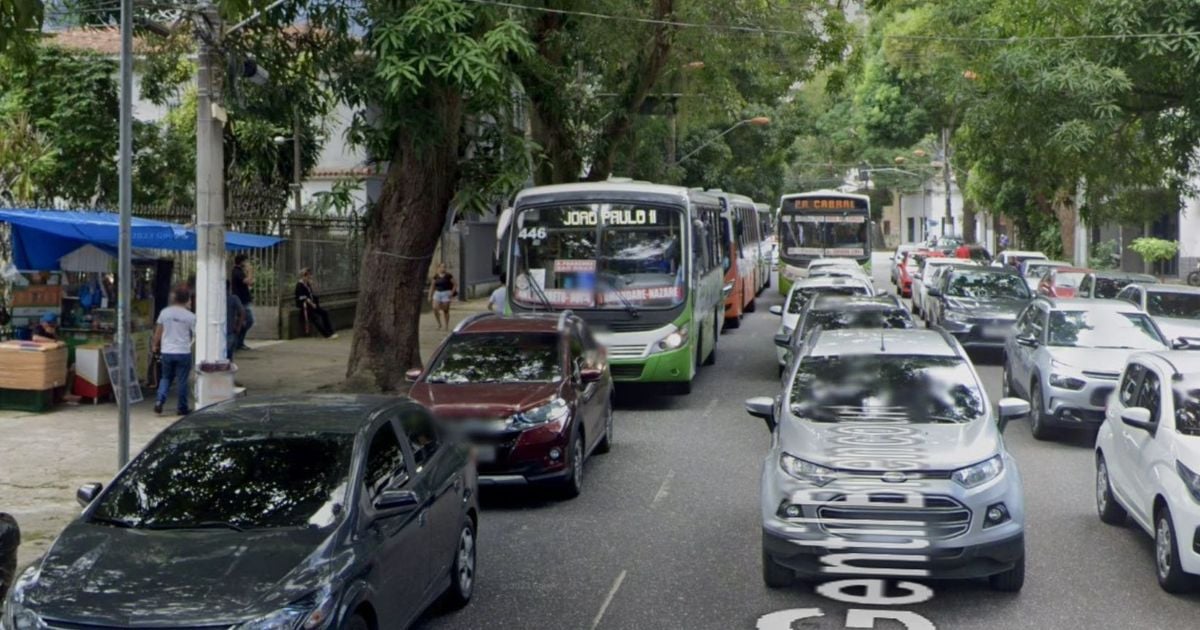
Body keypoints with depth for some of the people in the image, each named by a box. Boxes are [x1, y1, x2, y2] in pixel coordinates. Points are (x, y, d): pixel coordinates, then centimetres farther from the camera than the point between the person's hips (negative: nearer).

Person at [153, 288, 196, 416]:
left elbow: (158, 331, 5)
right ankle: (182, 408, 10)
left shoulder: (165, 312, -1)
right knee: (182, 380, 6)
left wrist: (156, 345, 19)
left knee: (166, 377, 17)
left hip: (167, 351, 2)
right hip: (183, 352, -2)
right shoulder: (190, 316, -8)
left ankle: (160, 400, -3)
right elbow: (195, 334, 0)